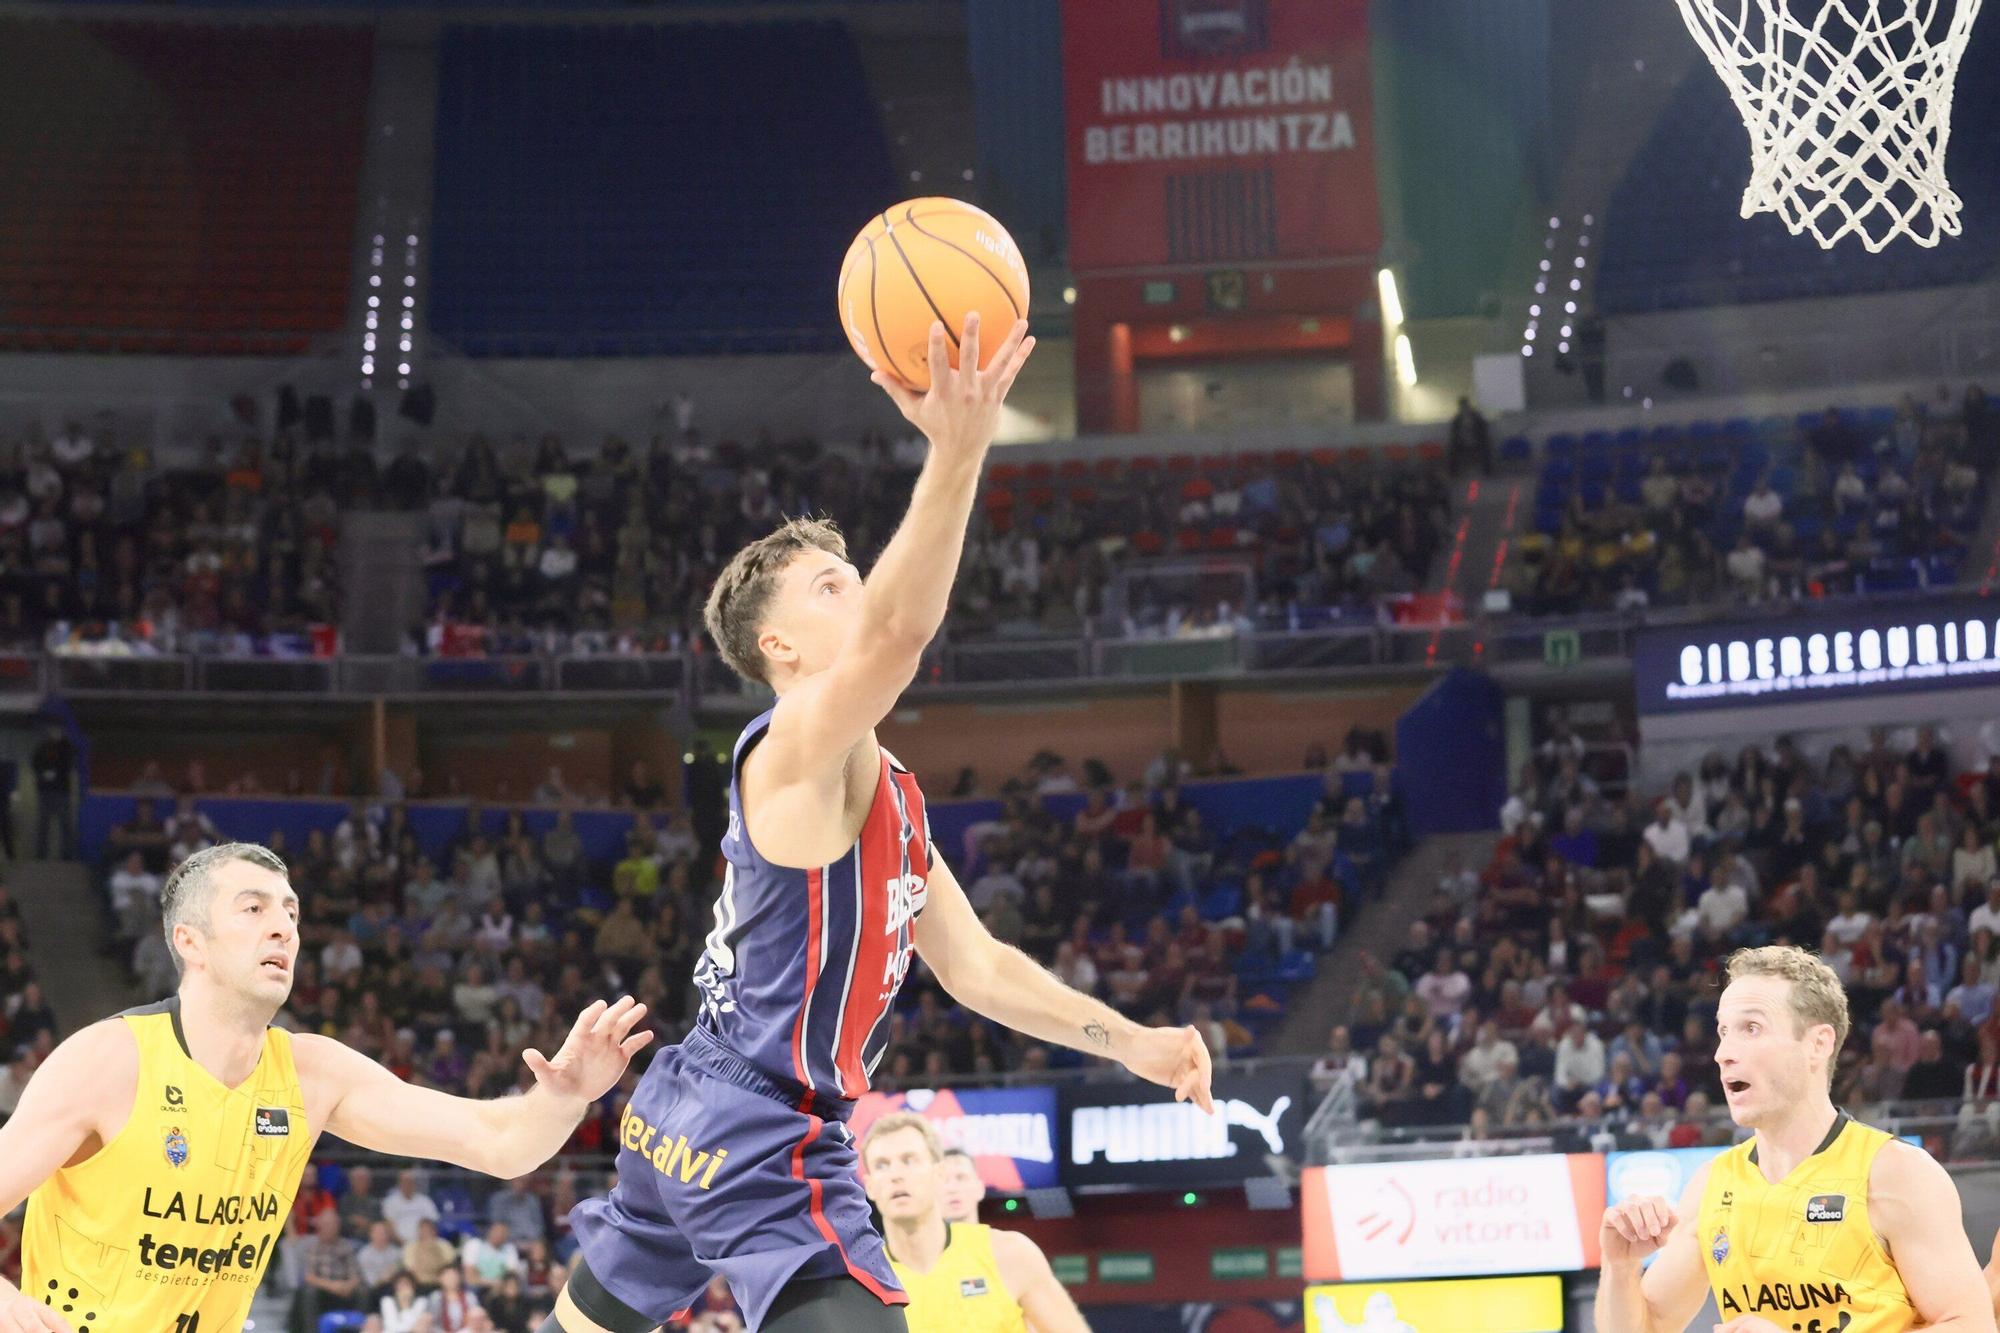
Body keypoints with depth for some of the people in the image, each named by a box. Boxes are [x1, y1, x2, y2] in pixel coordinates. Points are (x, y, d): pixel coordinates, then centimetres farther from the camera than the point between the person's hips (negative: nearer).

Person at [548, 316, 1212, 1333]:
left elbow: (975, 966, 18)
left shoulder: (884, 792, 15)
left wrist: (1130, 1043, 10)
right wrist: (957, 452, -48)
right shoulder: (798, 745, -15)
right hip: (758, 1134, -11)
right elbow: (893, 635, -36)